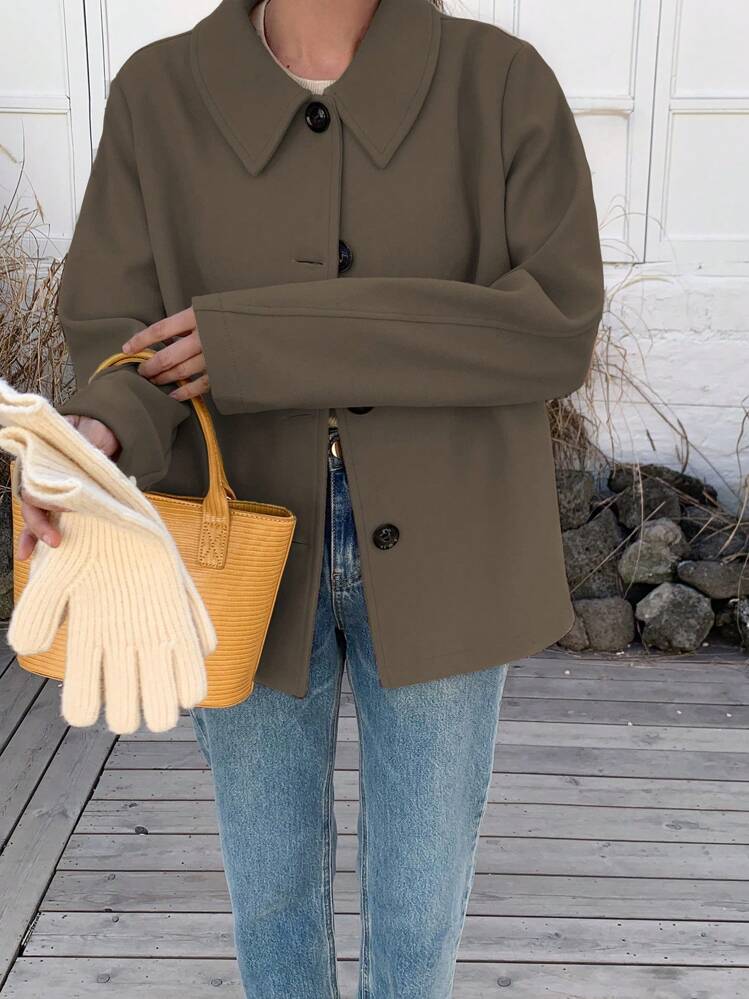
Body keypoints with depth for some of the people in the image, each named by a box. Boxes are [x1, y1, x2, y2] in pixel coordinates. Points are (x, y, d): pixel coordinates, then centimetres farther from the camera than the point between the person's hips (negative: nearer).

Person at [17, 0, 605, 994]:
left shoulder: (505, 81, -9)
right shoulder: (160, 94, -5)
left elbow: (555, 329, -18)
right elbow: (124, 339, -6)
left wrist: (265, 342, -24)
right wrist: (98, 437, -32)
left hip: (436, 564, 0)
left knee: (421, 893, 15)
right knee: (271, 873, 19)